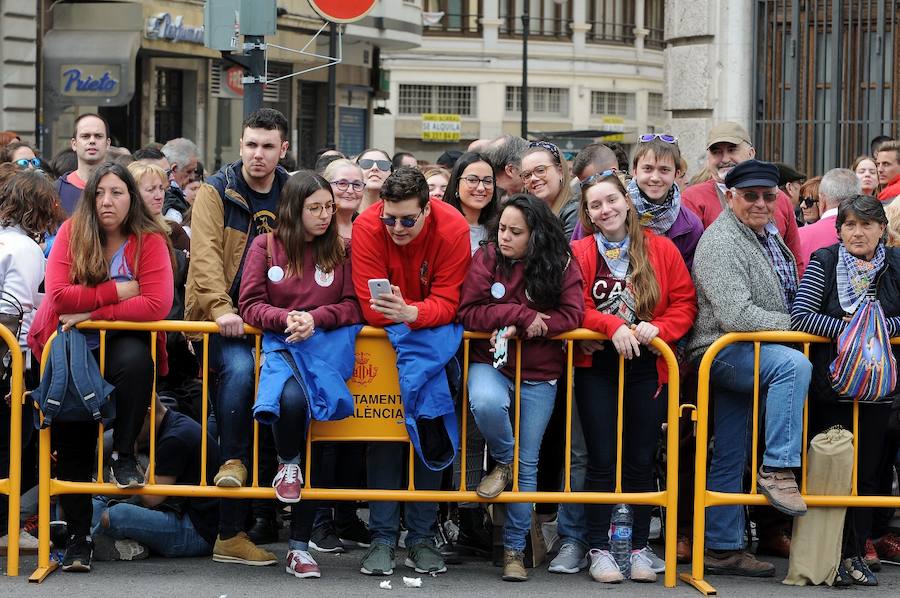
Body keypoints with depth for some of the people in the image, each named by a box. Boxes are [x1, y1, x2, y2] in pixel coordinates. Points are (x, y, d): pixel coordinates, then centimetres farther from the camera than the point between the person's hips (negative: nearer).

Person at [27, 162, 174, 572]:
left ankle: (123, 457, -18)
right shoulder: (71, 232, -3)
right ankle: (78, 535, 2)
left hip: (122, 342, -1)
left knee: (136, 361, -36)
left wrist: (93, 312, -19)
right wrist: (118, 291, -16)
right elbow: (58, 294, -15)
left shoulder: (149, 240, -6)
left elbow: (157, 305, -19)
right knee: (70, 434, -9)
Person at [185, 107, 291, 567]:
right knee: (240, 367, -35)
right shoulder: (217, 192, 0)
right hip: (222, 320, -3)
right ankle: (232, 460, -17)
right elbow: (205, 252, -11)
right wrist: (221, 307, -24)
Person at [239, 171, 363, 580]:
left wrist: (316, 318, -10)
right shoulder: (266, 246, 9)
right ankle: (287, 463, 1)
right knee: (292, 397, -35)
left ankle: (299, 545, -7)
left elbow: (354, 307, 7)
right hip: (277, 344, -1)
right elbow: (250, 304, 4)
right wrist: (285, 318, -14)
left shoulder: (340, 250, 12)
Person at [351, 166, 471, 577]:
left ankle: (422, 538, 0)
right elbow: (370, 307, -21)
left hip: (434, 331, 0)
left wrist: (411, 313, -44)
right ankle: (383, 537, -7)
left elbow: (448, 303, -26)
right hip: (384, 334, 0)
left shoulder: (453, 230, -23)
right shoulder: (367, 227, -22)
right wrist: (396, 313, -36)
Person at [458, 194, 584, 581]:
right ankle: (503, 461, -4)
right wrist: (519, 313, -18)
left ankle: (515, 547, 16)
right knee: (486, 403, -36)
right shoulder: (487, 258, -3)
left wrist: (519, 330, -19)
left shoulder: (560, 265, -2)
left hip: (539, 375, 1)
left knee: (527, 464, 4)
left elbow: (572, 314, -9)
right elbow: (468, 313, -7)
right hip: (490, 363, -1)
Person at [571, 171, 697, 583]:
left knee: (642, 460, 7)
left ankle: (640, 548, 16)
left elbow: (685, 303, 1)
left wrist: (657, 328, -15)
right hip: (596, 366, -1)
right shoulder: (578, 253, -1)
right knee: (601, 459, -1)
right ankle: (599, 549, 7)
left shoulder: (662, 250, 3)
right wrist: (613, 326, -22)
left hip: (647, 366, 1)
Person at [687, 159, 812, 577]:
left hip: (753, 355, 9)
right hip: (723, 352, -9)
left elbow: (786, 296, 31)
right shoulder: (721, 243, -14)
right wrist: (796, 323, -18)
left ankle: (722, 548, 14)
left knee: (730, 456, 10)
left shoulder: (769, 234, 16)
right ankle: (778, 469, -29)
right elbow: (736, 315, -23)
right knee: (795, 365, -33)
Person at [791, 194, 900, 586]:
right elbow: (800, 316, -10)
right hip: (830, 385, -2)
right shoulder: (824, 263, -1)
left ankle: (854, 553, 14)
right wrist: (846, 328, -16)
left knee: (868, 471, 6)